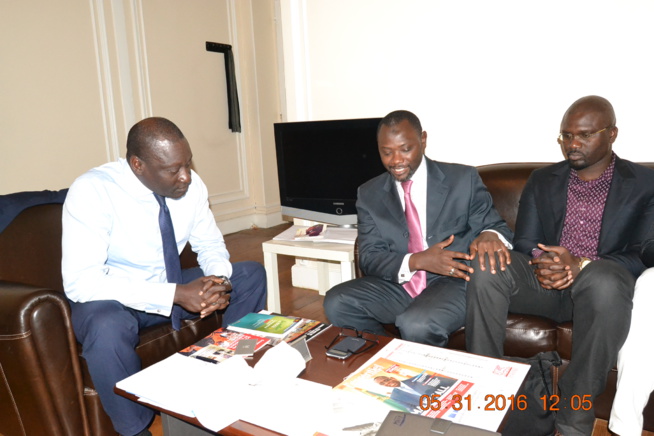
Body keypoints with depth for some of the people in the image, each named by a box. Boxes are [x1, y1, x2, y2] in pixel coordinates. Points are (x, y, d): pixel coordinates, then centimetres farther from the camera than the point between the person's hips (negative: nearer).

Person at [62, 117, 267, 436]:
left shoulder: (190, 184, -11)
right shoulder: (92, 191, -25)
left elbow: (210, 245, 2)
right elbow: (80, 283, -30)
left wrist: (218, 279, -22)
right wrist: (175, 295, -37)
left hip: (170, 286, 5)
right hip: (111, 299, -5)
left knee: (252, 275, -6)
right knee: (106, 327, -38)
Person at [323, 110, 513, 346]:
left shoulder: (463, 179, -1)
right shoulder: (370, 193, 4)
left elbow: (495, 226, 2)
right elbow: (368, 258, -1)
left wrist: (489, 236, -25)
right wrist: (416, 261, -20)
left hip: (452, 282, -3)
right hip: (399, 284, 3)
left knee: (416, 324, -33)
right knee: (337, 303, -20)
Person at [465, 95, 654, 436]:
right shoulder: (542, 180, 13)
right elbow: (524, 245, 7)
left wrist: (581, 264, -24)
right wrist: (540, 265, -18)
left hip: (602, 286, -2)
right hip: (545, 283, 3)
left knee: (605, 280, -38)